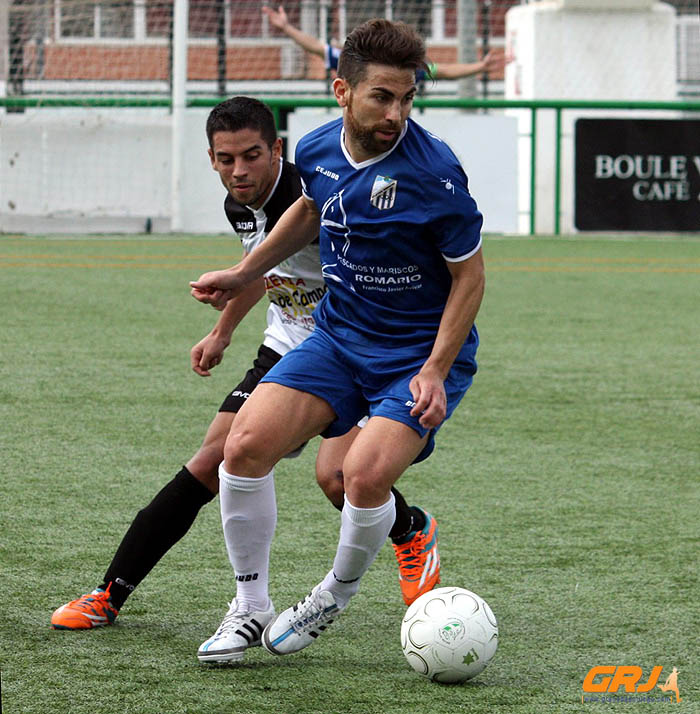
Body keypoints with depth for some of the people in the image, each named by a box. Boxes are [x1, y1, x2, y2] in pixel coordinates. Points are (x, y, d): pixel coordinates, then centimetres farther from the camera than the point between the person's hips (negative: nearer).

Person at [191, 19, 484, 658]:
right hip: (339, 336, 5)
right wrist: (244, 274, 22)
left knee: (366, 474, -26)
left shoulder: (434, 172, -22)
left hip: (422, 352, -5)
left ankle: (336, 597, 5)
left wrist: (436, 371, -18)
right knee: (245, 444, -13)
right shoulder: (317, 150, -4)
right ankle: (252, 608, 4)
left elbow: (469, 275, -12)